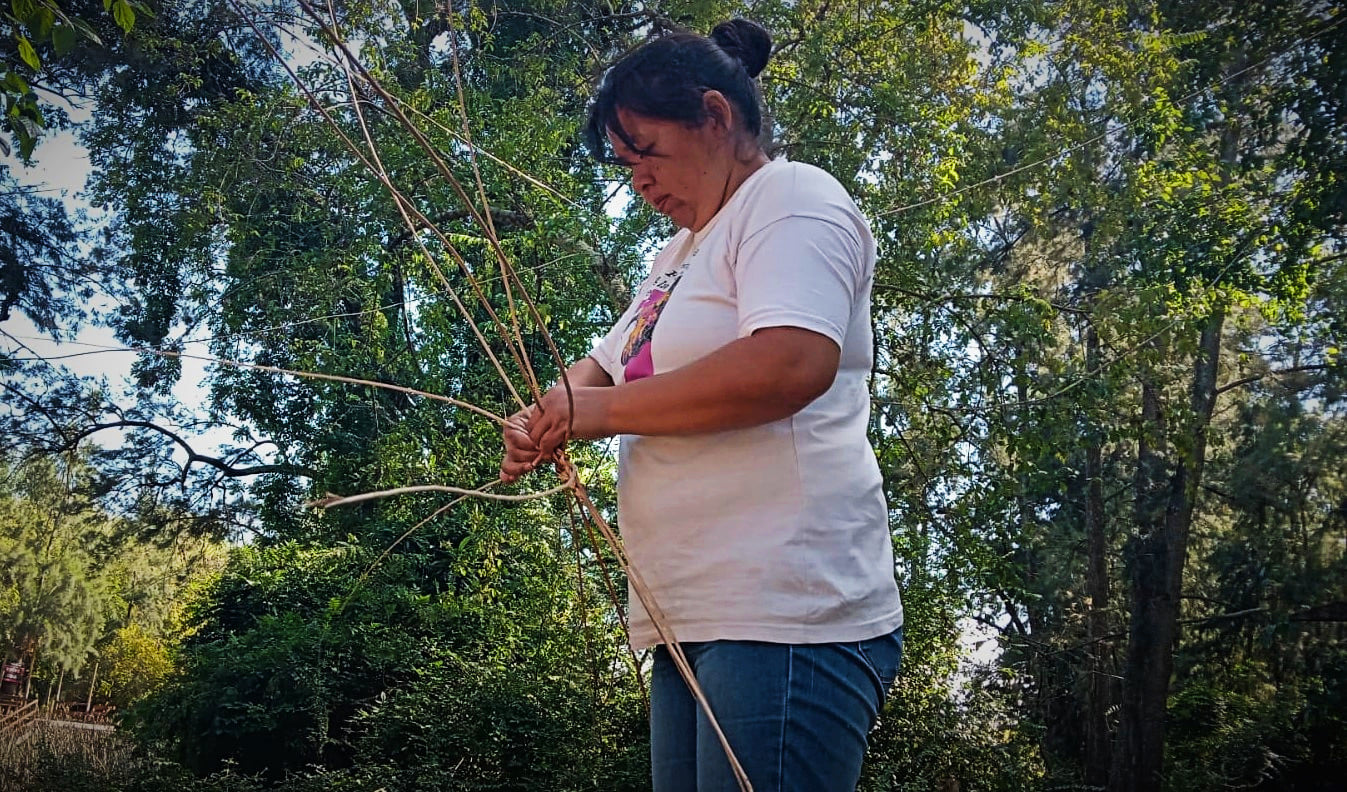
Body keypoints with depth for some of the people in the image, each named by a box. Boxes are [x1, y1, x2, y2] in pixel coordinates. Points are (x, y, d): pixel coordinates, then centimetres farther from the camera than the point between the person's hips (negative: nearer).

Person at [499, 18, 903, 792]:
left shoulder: (791, 197, -4)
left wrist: (601, 410, -12)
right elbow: (609, 361, 29)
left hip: (786, 614, -9)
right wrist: (544, 421, 5)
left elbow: (790, 364, -22)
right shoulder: (683, 250, 24)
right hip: (694, 616, 9)